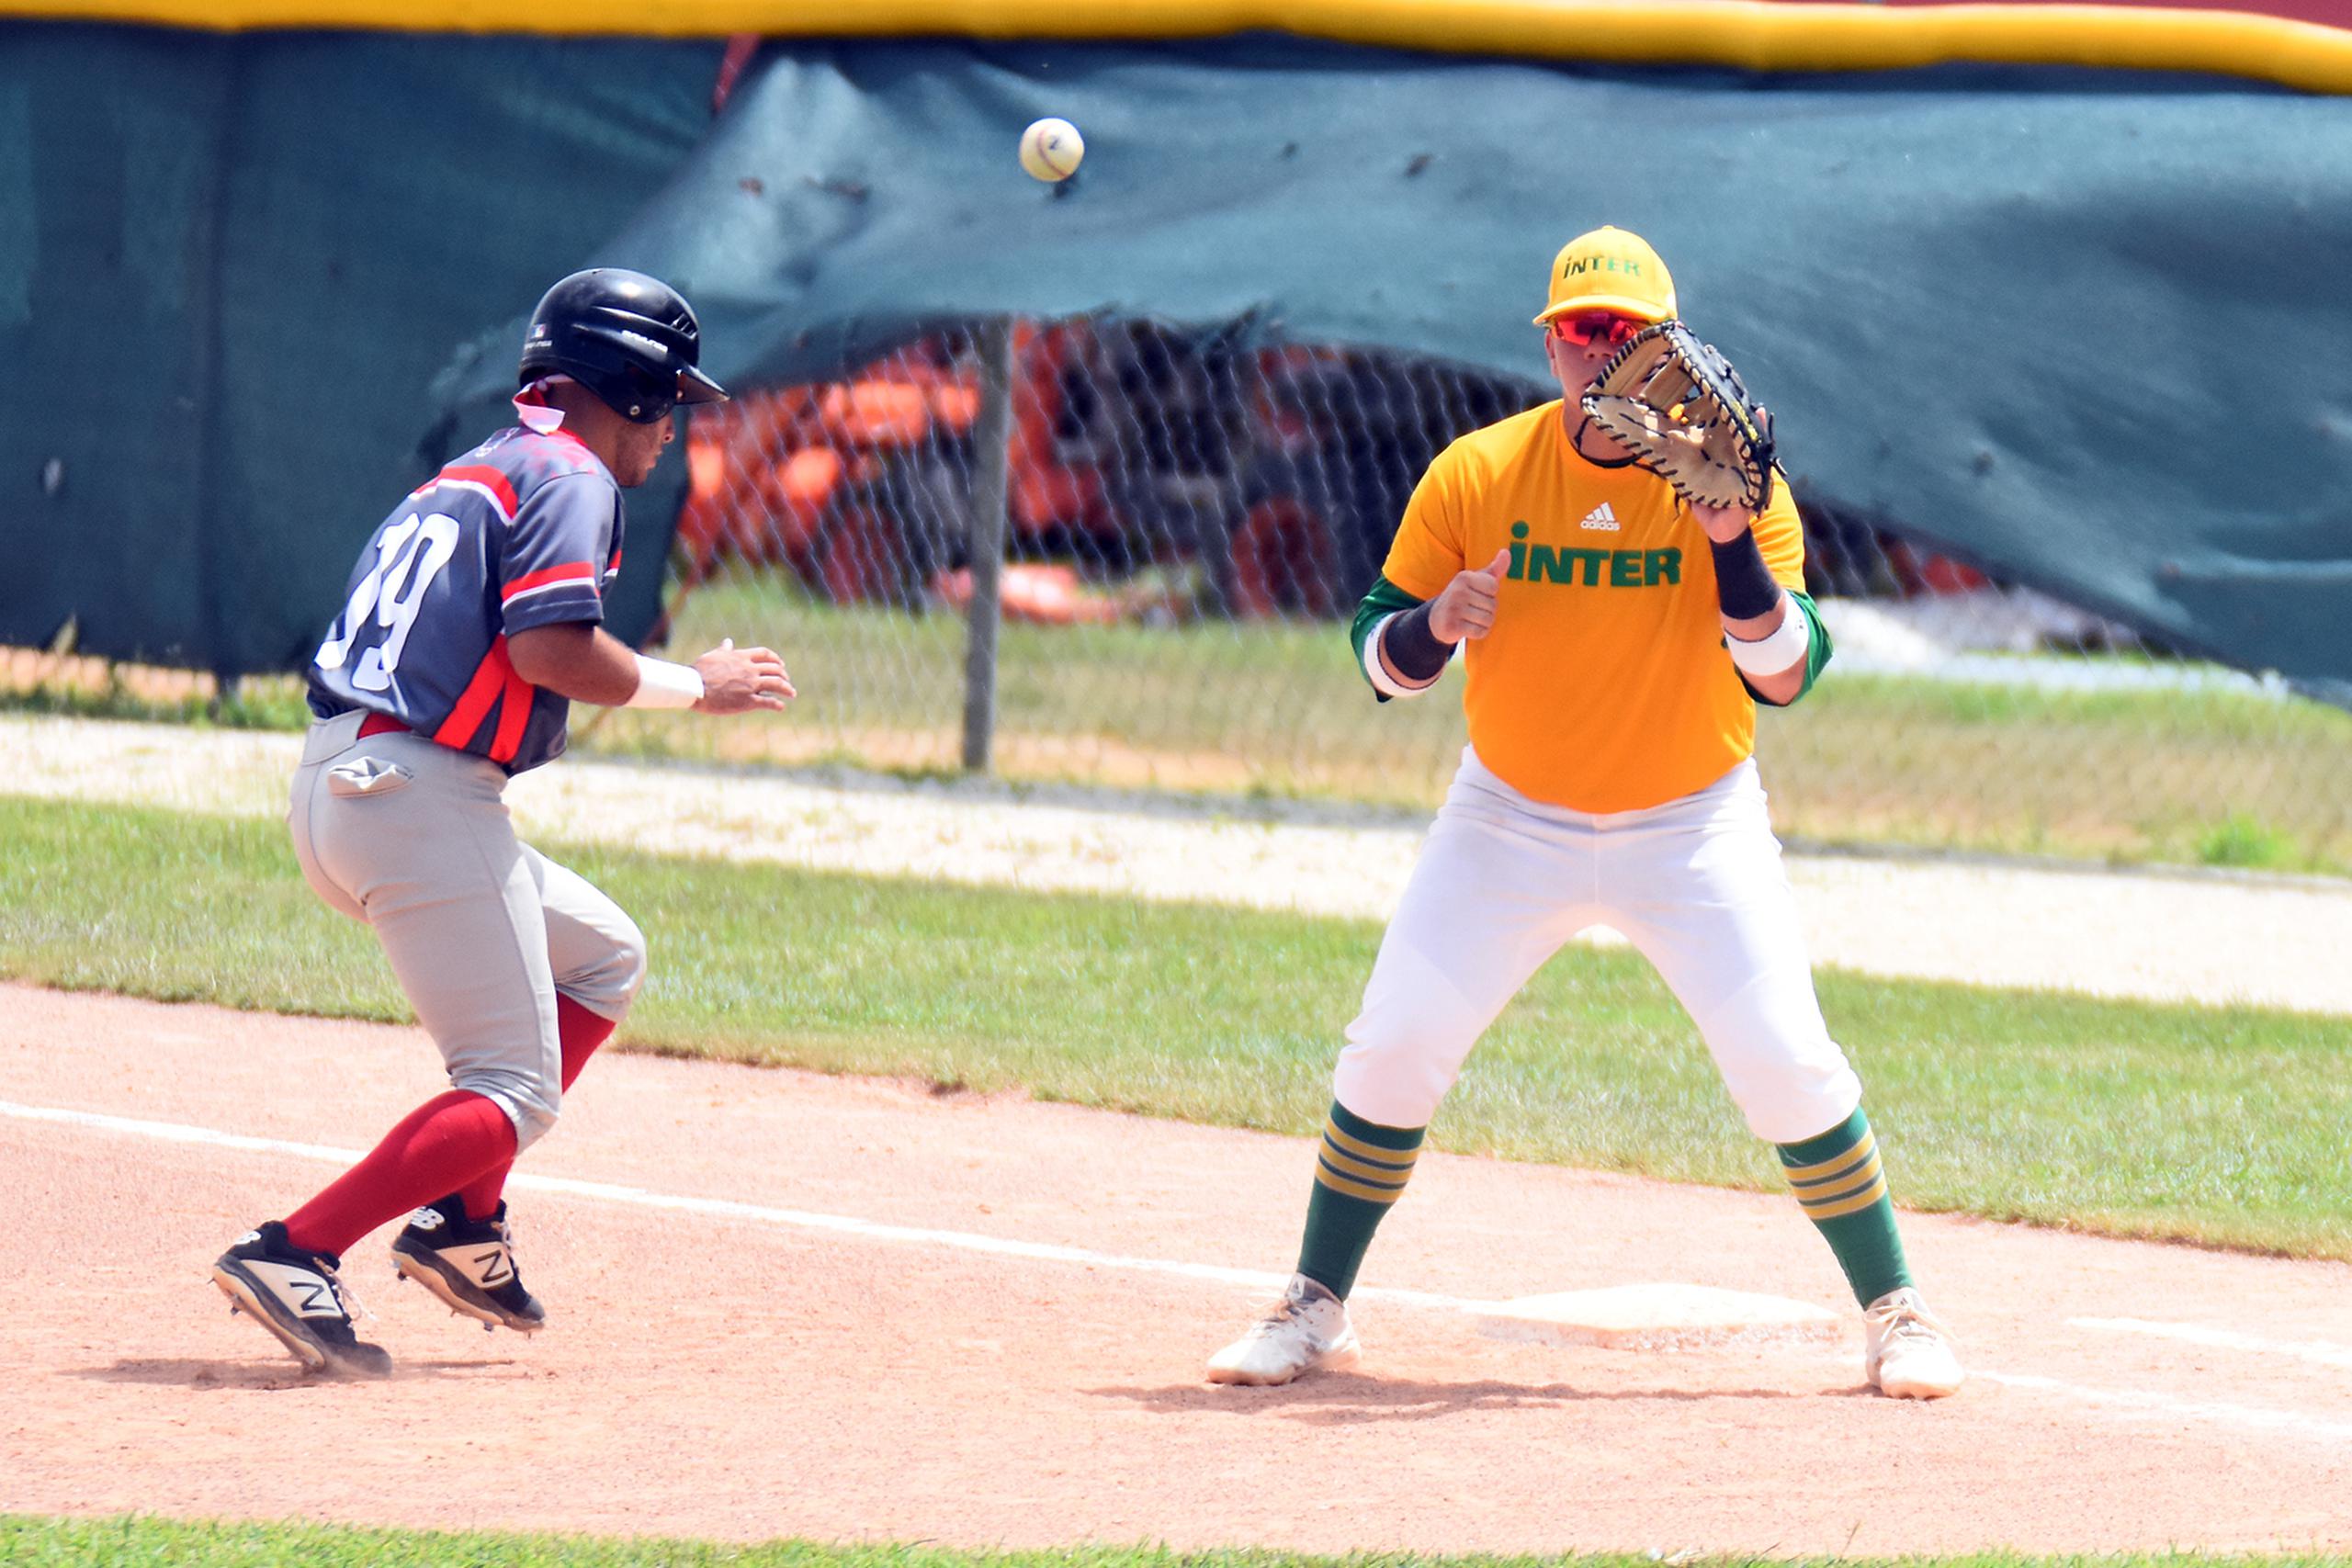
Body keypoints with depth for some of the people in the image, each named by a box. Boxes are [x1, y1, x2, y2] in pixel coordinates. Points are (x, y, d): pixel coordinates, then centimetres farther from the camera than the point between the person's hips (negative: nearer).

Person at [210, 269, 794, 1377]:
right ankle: (294, 1254, -23)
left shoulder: (468, 477, 24)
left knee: (603, 958, 24)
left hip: (333, 787, 9)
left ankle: (462, 1223, 16)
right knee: (514, 1094, -7)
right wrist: (690, 686, -3)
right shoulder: (568, 477, -4)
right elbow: (548, 648, -17)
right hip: (418, 795, -9)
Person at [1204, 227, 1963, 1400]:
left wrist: (1730, 542, -33)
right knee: (1393, 1048, -7)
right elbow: (1381, 658, -3)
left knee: (1787, 1063, -11)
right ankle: (1314, 1310, 8)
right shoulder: (1473, 476, -9)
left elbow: (1786, 677, -19)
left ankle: (1893, 1311, 5)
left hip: (1694, 823, -1)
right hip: (1511, 819, 1)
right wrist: (1436, 623, -26)